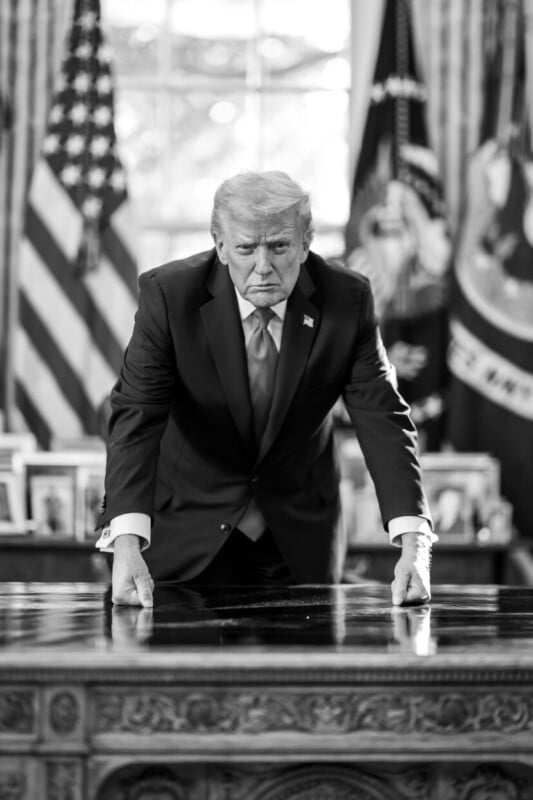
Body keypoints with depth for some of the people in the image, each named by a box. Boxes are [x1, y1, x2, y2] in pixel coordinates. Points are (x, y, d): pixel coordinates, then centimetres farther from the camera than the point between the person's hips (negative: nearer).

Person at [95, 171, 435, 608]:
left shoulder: (347, 298, -14)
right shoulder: (169, 293, -19)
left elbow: (382, 417, -18)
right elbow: (137, 416, -26)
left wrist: (413, 544, -32)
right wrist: (126, 544, -41)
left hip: (300, 539, 2)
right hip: (190, 529, -2)